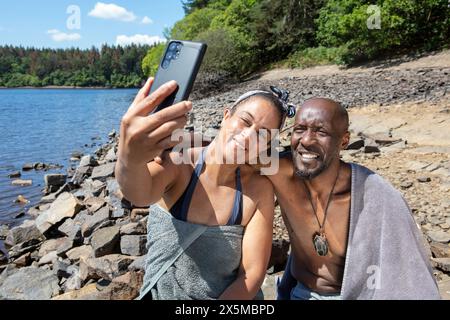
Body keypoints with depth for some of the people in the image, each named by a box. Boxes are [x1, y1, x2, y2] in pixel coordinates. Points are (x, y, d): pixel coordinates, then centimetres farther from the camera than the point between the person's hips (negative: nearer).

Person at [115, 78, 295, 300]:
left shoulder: (259, 189, -12)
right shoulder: (175, 164, -17)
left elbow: (253, 274, -11)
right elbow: (140, 193, -38)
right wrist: (130, 159, -57)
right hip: (158, 294, 0)